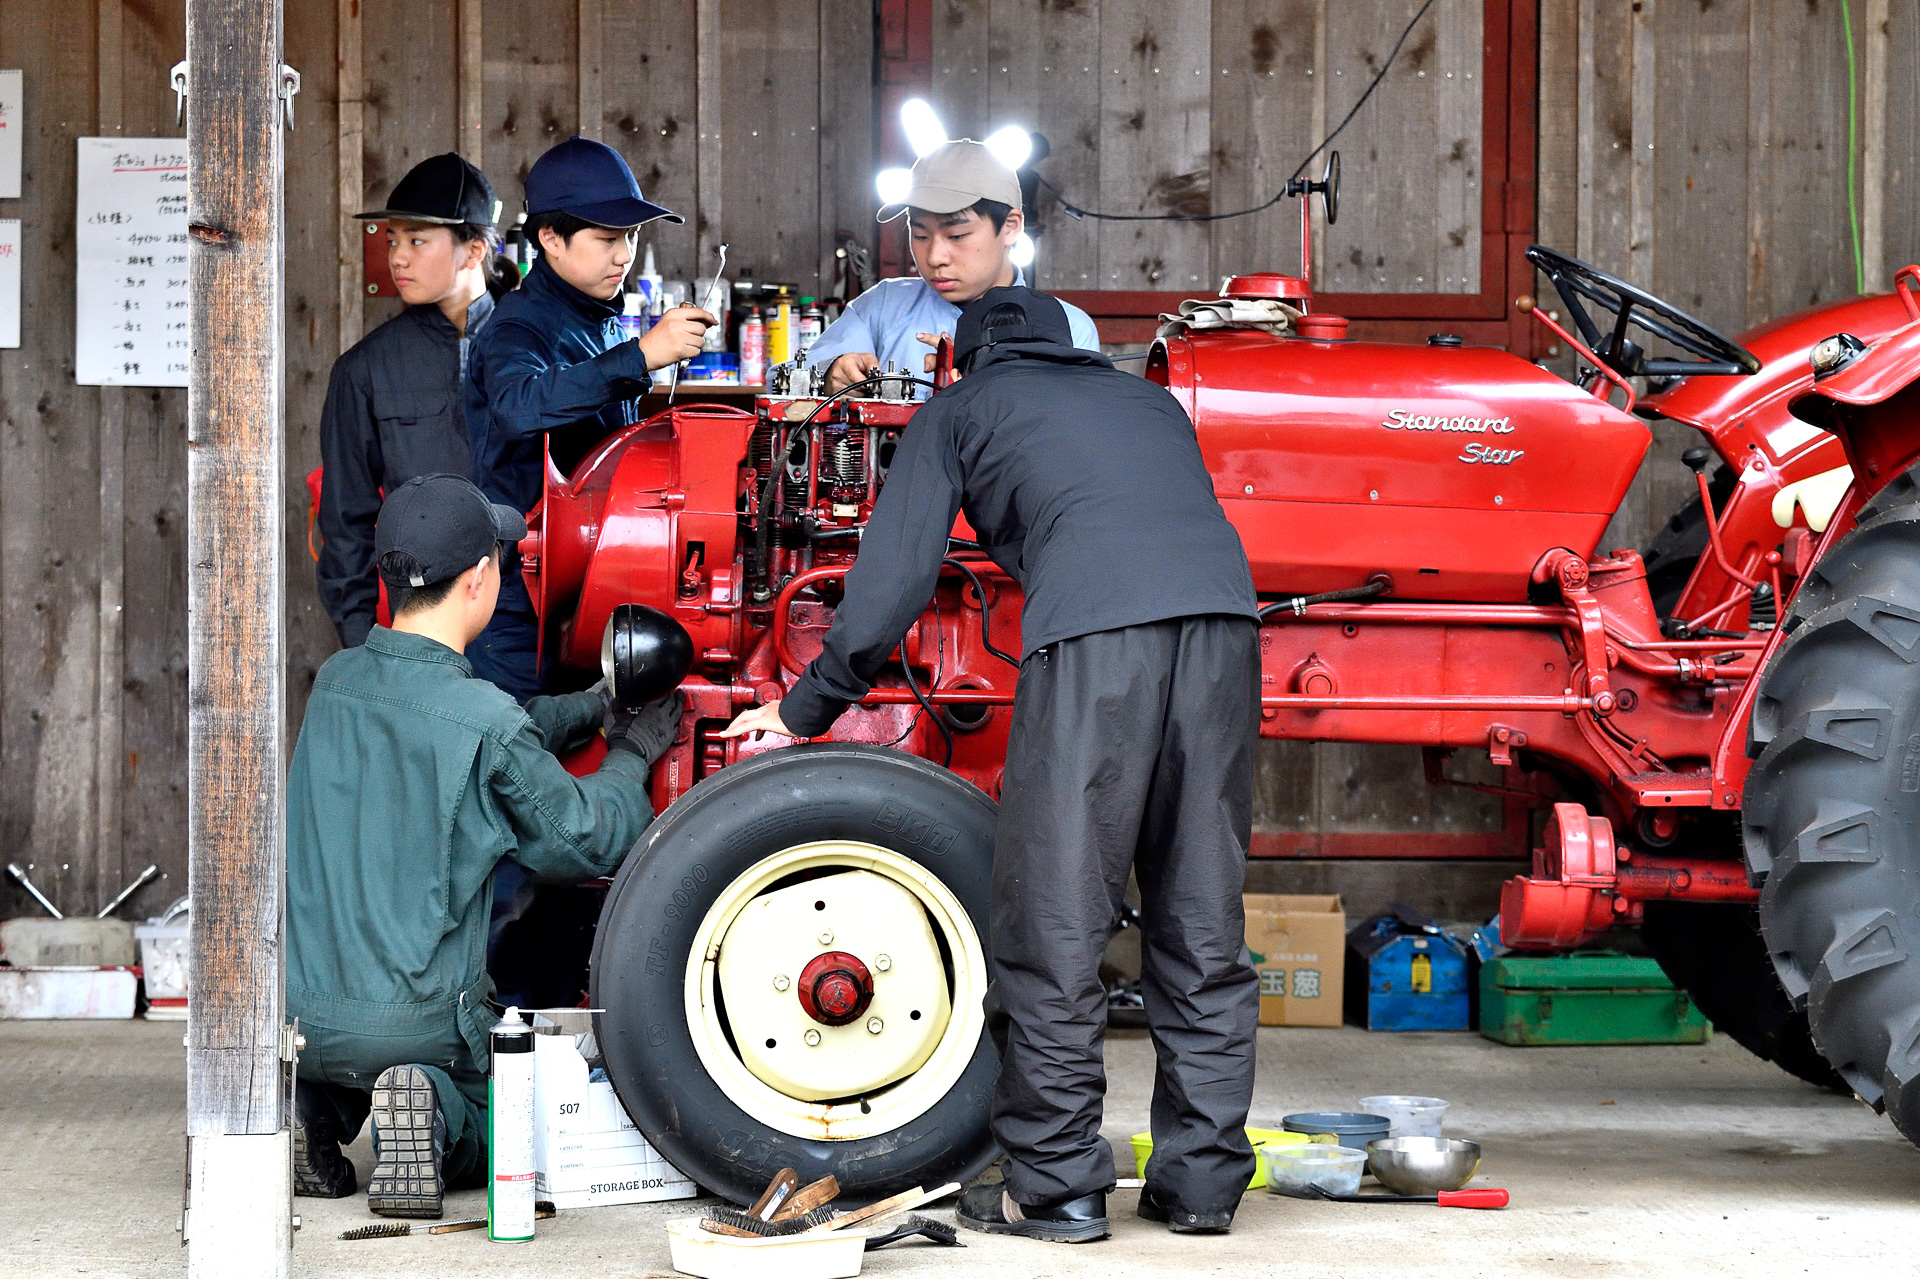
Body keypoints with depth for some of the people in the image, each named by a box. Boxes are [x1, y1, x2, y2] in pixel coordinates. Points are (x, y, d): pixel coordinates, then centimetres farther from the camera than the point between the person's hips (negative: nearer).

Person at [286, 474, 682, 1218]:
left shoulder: (337, 682, 3)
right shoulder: (487, 724, -16)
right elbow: (582, 843, -3)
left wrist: (599, 704, 23)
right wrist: (630, 757, 15)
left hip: (298, 1012, 5)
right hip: (416, 1016, -5)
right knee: (495, 1144, 23)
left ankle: (313, 1107, 8)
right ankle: (432, 1114, -10)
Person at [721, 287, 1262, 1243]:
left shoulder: (960, 409, 23)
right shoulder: (1147, 401, 35)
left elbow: (891, 583, 18)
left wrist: (803, 712, 27)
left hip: (1093, 631, -5)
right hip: (1222, 617, 5)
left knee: (1053, 924, 1)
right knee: (1202, 923, 10)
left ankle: (1055, 1188, 3)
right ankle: (1201, 1181, 13)